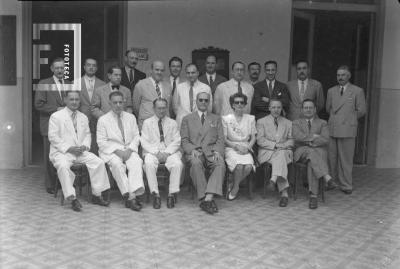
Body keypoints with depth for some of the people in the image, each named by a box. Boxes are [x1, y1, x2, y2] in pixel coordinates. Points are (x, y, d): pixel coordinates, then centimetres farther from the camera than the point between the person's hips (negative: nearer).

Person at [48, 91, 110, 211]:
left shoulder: (83, 117, 18)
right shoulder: (56, 116, 1)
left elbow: (87, 134, 19)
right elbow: (53, 137, -6)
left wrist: (85, 146, -3)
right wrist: (69, 148, -15)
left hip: (81, 151, 4)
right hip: (61, 152, -4)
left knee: (99, 162, -18)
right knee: (63, 166, -36)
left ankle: (97, 195, -10)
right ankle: (72, 198, -30)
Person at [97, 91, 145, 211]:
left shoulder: (131, 117, 15)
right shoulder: (103, 120, 4)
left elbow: (136, 137, 11)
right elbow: (101, 142, -2)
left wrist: (130, 149, -8)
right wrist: (117, 151, -15)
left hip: (129, 150, 2)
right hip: (111, 151, -2)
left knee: (136, 162, -30)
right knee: (117, 164, -34)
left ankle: (134, 192, -40)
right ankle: (130, 196, -35)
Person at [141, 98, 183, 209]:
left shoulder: (172, 123, 16)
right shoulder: (147, 123, 13)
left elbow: (176, 141, 6)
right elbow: (144, 142, 3)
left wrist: (167, 152, -12)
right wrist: (156, 152, -13)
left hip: (170, 152, 1)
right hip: (152, 152, -1)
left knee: (177, 164, -31)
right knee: (149, 164, -34)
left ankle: (172, 194, -26)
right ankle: (155, 194, -30)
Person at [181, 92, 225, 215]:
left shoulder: (216, 119, 23)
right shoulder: (187, 119, 18)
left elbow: (220, 140, 13)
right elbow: (184, 140, 9)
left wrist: (217, 151, -8)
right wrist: (192, 150, -12)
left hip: (211, 151, 1)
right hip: (194, 151, -1)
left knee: (220, 164, -33)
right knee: (196, 163, -37)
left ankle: (208, 198, -42)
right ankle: (203, 197, -35)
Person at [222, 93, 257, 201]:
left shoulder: (250, 119, 14)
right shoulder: (226, 119, 6)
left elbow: (253, 137, 12)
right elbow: (224, 139, 1)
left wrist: (248, 147, -8)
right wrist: (236, 146, -13)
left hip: (245, 149, 2)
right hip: (231, 148, -2)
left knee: (248, 166, -30)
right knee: (239, 165, -34)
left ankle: (234, 187, -6)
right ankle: (236, 187, -7)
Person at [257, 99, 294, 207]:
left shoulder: (288, 123, 22)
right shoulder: (261, 121, 14)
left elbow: (291, 140, 14)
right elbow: (260, 140, 1)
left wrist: (284, 145, -9)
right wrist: (275, 145, -12)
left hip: (284, 151, 2)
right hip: (266, 152, -2)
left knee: (280, 154, -36)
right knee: (280, 160, -34)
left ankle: (274, 179, -53)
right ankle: (284, 192, -46)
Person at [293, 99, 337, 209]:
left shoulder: (322, 123, 18)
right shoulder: (296, 122, 18)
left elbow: (325, 139, -1)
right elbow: (297, 136, -4)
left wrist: (309, 141, -10)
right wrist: (314, 136, -7)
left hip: (319, 151, 0)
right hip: (302, 152, 0)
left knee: (312, 163, -35)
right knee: (310, 151, -37)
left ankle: (313, 195, -41)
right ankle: (327, 178, -51)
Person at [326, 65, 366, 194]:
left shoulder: (357, 91, 3)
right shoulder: (331, 91, 14)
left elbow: (361, 111, 4)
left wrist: (349, 119, 10)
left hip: (347, 129, -3)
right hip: (332, 129, 3)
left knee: (346, 159, -1)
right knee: (331, 158, 4)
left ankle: (346, 186, 8)